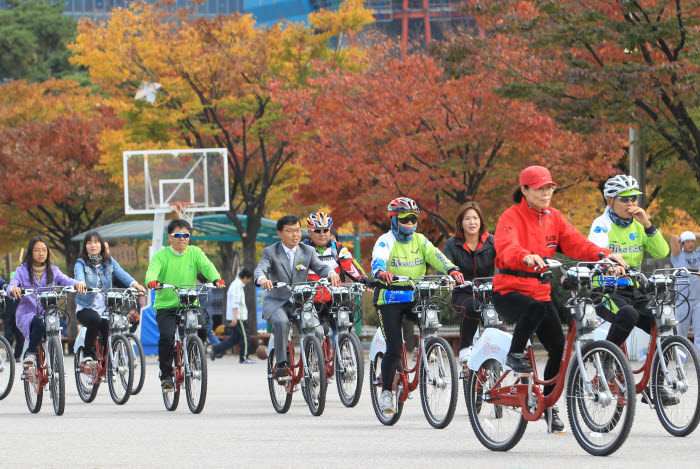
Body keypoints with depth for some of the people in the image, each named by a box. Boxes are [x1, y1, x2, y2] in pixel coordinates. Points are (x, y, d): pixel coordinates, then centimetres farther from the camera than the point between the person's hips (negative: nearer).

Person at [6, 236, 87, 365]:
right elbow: (12, 286, -13)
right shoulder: (22, 270, 3)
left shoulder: (53, 271, 10)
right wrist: (13, 289, -39)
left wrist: (78, 283, -32)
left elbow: (66, 280, -8)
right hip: (27, 314, -3)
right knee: (40, 323, -35)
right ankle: (31, 353, -13)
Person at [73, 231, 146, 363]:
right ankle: (88, 354, -16)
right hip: (86, 307, -3)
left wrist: (133, 283, -31)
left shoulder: (109, 262, 9)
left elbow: (121, 273, -9)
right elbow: (79, 275, -21)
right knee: (94, 319, -36)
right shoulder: (81, 263, 1)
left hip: (105, 308, 3)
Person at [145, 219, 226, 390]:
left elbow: (207, 266, -10)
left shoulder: (195, 253, 5)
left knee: (201, 329, -22)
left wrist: (216, 279, -32)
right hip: (166, 305, -2)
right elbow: (153, 270, -16)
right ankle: (166, 375, -4)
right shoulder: (161, 255, 0)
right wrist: (151, 281, -41)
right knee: (166, 337, -22)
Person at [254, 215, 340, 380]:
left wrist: (331, 273, -35)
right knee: (282, 322, -34)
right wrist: (262, 279, -44)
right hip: (276, 302, -2)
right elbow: (260, 269, -18)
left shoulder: (308, 251, 6)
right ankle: (281, 366, -29)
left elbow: (320, 267, -10)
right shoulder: (270, 252, -1)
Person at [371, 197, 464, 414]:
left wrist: (452, 269, -28)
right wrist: (381, 272, -48)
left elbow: (435, 256, -8)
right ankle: (386, 391, 5)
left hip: (415, 298, 4)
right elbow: (378, 260, -24)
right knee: (394, 347, -11)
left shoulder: (420, 241, 9)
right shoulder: (385, 241, -4)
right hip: (390, 299, -4)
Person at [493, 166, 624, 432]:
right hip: (509, 291, -6)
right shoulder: (512, 216, -9)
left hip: (540, 291, 6)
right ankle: (515, 355, -16)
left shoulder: (554, 218, 10)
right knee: (534, 309, -39)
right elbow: (506, 246, -28)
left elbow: (575, 243, 0)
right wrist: (527, 257, -50)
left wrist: (603, 255, -18)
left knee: (559, 347, -3)